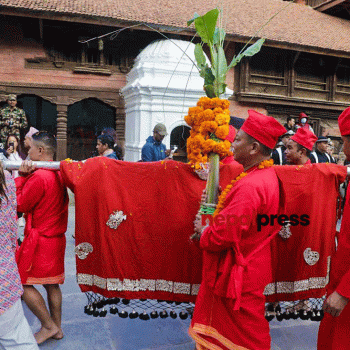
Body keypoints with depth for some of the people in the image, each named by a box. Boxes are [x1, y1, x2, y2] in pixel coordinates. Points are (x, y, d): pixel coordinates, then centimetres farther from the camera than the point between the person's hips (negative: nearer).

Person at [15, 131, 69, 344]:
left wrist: (21, 177, -7)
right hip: (56, 237, 9)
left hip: (40, 239, -9)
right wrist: (27, 176, 0)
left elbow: (20, 205, -11)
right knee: (52, 284, 16)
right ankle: (57, 327, 27)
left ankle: (48, 326, 13)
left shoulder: (39, 177, -20)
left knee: (23, 282, 5)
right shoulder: (58, 174, 8)